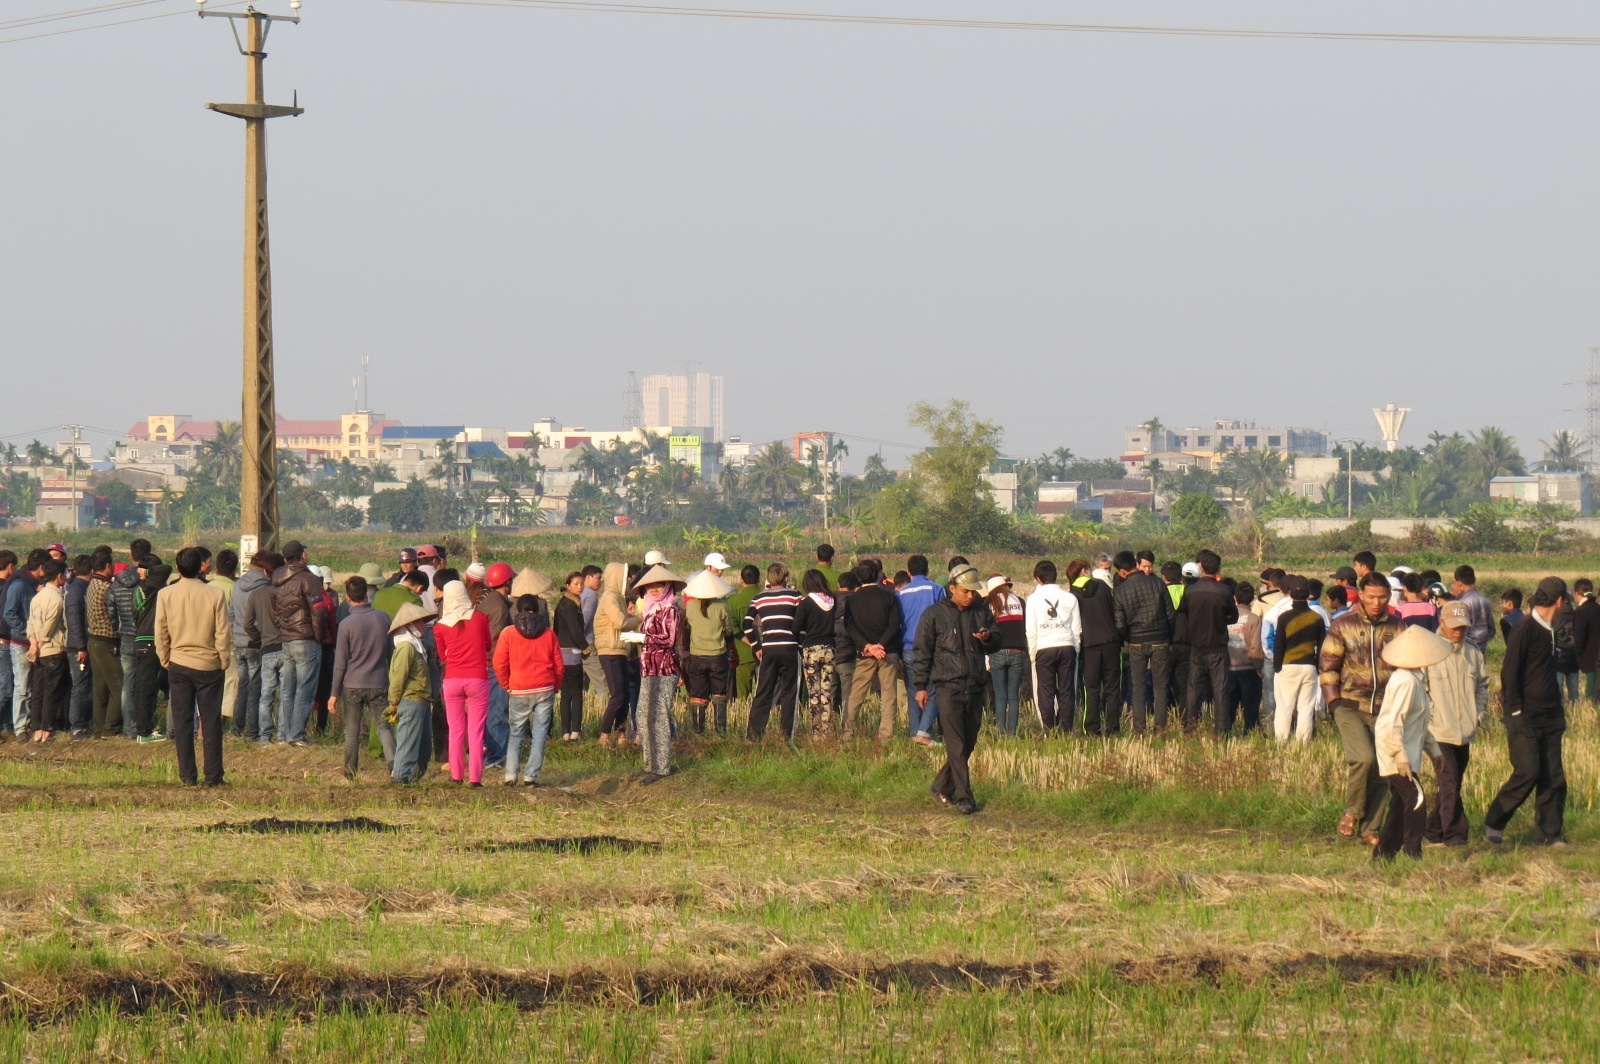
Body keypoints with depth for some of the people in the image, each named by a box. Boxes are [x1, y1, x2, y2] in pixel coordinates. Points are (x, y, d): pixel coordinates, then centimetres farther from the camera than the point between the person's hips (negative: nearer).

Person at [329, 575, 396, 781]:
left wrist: (334, 693, 1)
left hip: (352, 685, -2)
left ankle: (350, 772, 13)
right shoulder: (383, 619, 0)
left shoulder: (346, 624, -9)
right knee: (383, 726, 2)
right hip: (379, 684, 2)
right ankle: (393, 763, -19)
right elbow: (390, 653, 10)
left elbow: (340, 662, -5)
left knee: (352, 731, 9)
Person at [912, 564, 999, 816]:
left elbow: (997, 641, 17)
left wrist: (988, 638, -8)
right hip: (949, 687, -5)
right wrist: (921, 686, 1)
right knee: (956, 746, -9)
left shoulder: (981, 611, 9)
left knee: (968, 744, 9)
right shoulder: (934, 615, -1)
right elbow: (921, 652, 3)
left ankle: (943, 787, 26)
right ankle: (964, 797, -9)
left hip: (975, 688, 5)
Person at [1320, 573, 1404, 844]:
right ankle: (1351, 812, -2)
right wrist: (1335, 703, -4)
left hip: (1385, 710, 3)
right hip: (1351, 707, -3)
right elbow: (1328, 667, 4)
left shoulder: (1398, 628, 8)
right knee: (1364, 758, -23)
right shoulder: (1343, 626, 1)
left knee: (1382, 772, 2)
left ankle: (1370, 829, 15)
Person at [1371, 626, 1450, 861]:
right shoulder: (1406, 682, -19)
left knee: (1401, 806, 14)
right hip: (1398, 759, -10)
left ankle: (1383, 853, 18)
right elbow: (1392, 724, -25)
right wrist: (1401, 757, -26)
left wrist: (1433, 749, 26)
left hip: (1405, 757, 10)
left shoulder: (1416, 680, 14)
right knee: (1415, 805, -11)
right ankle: (1412, 855, -10)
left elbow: (1419, 723, 25)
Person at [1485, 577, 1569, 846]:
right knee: (1528, 772, -13)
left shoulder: (1549, 631, 15)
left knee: (1554, 777, 3)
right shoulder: (1525, 630, -11)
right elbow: (1509, 672, -14)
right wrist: (1515, 711, -16)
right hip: (1525, 717, -8)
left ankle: (1550, 833, 11)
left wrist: (1559, 711, 16)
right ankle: (1494, 823, 1)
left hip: (1549, 718, 8)